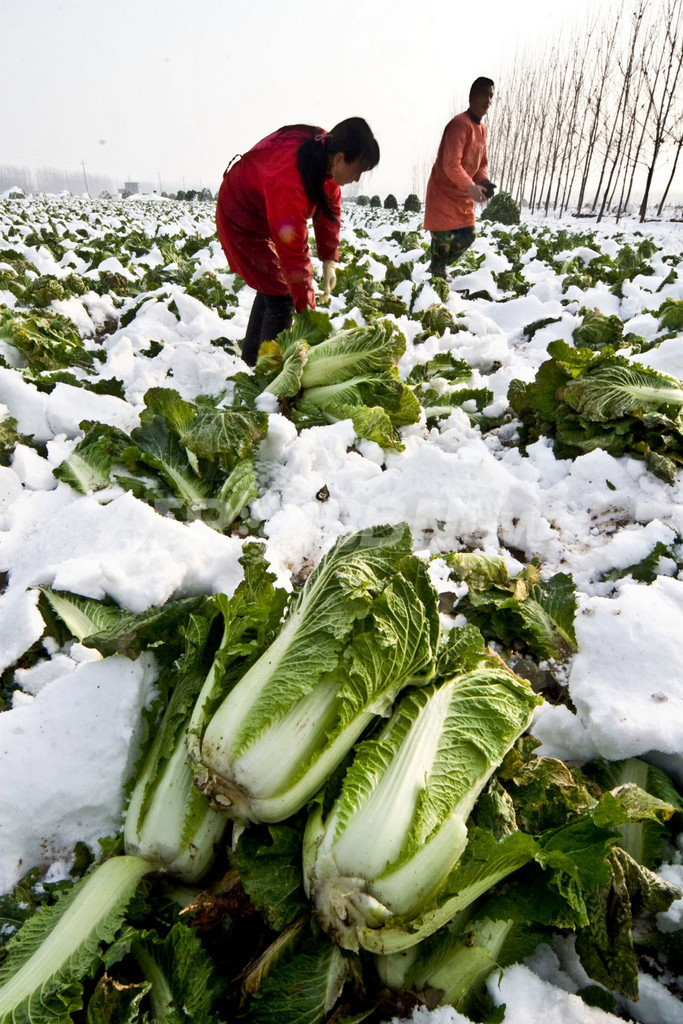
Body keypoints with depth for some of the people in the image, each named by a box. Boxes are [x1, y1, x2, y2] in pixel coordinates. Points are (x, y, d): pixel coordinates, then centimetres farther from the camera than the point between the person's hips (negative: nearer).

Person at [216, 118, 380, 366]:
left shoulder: (324, 148, -16)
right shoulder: (289, 179, -40)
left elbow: (331, 207, -2)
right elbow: (293, 251, -41)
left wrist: (329, 261, -6)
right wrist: (307, 310, -38)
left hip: (271, 215, 9)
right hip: (242, 221, -9)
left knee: (271, 288, 17)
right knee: (281, 295, -13)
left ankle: (252, 357, 34)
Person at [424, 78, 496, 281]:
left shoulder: (482, 129, 10)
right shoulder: (459, 124, -18)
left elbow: (481, 164, 17)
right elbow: (451, 165, -28)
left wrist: (484, 182, -4)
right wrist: (471, 187, -36)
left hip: (463, 194, 9)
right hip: (444, 192, -9)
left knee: (468, 235, 9)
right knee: (445, 237, -10)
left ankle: (440, 266, 27)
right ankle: (438, 273, 10)